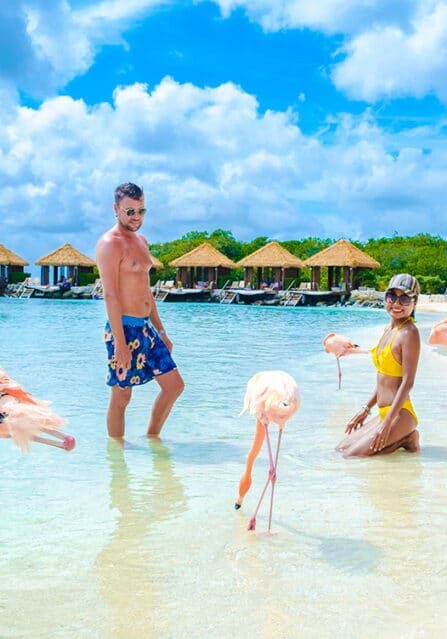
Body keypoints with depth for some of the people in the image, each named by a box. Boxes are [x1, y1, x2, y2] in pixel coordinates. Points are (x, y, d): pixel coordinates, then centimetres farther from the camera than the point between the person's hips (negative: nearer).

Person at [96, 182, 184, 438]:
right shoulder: (110, 244, -12)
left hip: (146, 328, 9)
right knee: (121, 396, 0)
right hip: (124, 328, -9)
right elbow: (111, 296, -18)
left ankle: (152, 438, 26)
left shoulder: (141, 241, 16)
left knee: (175, 385, 11)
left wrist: (161, 331, 20)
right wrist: (120, 344, -23)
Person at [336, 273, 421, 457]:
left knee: (351, 455, -12)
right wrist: (366, 408, 18)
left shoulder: (409, 333, -16)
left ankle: (406, 440, 0)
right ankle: (402, 438, 12)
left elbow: (407, 382, -19)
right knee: (341, 449, 12)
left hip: (400, 414, -9)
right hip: (384, 413, 9)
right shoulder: (389, 330, 10)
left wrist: (386, 424, -21)